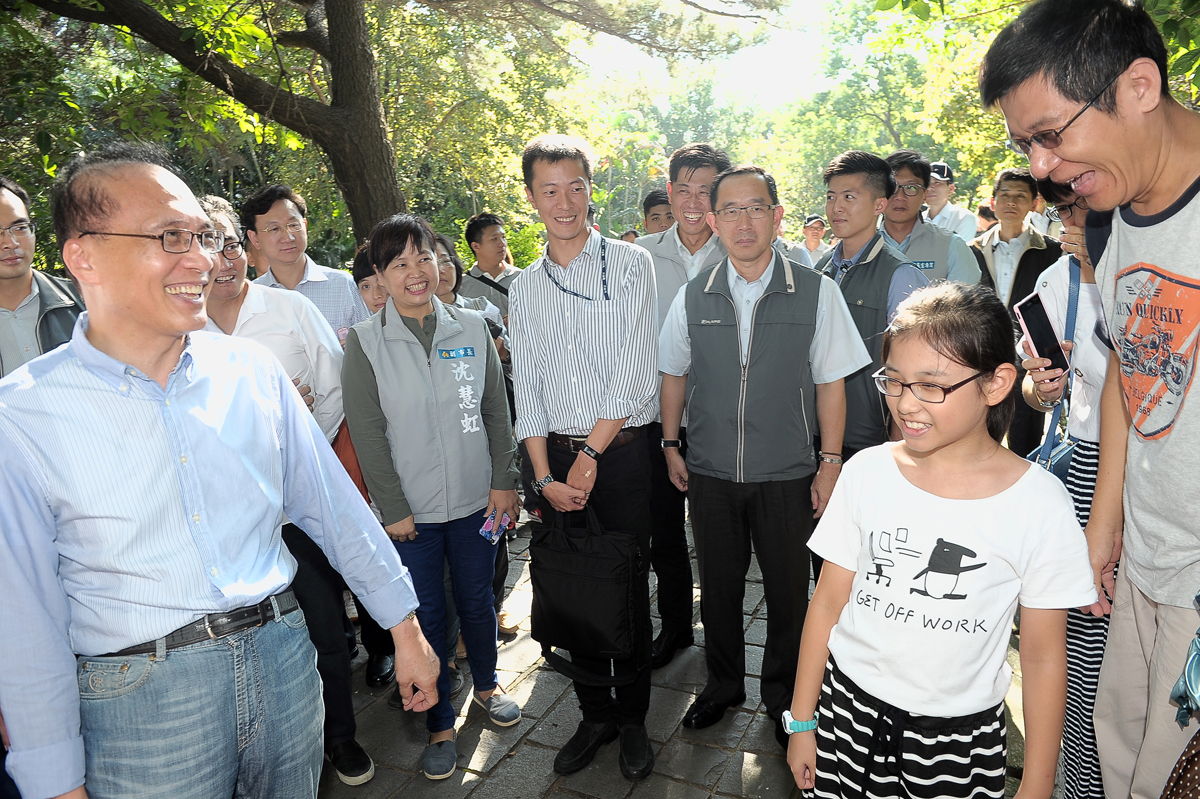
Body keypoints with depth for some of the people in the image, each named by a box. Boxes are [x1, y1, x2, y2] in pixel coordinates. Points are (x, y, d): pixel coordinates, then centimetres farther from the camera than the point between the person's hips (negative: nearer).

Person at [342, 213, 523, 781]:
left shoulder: (471, 329, 1)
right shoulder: (364, 342, -5)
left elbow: (497, 411, 5)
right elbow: (367, 432, -7)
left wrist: (504, 480, 0)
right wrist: (393, 509, -9)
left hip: (475, 501, 2)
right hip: (411, 511, -2)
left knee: (477, 600, 17)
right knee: (426, 615, 9)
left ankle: (486, 683, 43)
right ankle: (440, 723, 28)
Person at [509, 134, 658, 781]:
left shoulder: (630, 265, -2)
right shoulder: (524, 288, 10)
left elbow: (635, 374, -9)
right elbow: (527, 391, 6)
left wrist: (592, 452, -10)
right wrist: (546, 476, -3)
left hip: (620, 454, -3)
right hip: (555, 460, 4)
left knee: (628, 593, 5)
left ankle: (633, 720, 25)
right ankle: (595, 715, 29)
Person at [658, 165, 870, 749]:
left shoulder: (816, 293, -8)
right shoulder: (693, 296, -1)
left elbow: (830, 382, -3)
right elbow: (674, 374, 11)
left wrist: (831, 461, -3)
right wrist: (670, 444, 10)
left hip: (787, 476, -2)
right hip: (710, 474, 2)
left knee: (789, 593, 13)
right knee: (717, 589, 16)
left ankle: (784, 697, 37)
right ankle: (723, 685, 40)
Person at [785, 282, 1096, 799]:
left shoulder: (1040, 504, -12)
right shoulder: (866, 473, -7)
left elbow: (1043, 657, -5)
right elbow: (828, 602, -1)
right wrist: (802, 720, 3)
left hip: (959, 734, -1)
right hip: (849, 709, 2)